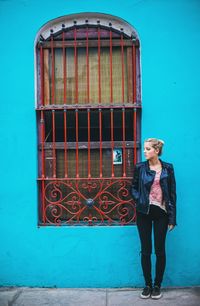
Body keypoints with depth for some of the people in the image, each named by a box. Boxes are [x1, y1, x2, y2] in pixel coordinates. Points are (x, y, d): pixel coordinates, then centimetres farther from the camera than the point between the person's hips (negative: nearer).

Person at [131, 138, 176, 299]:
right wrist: (139, 200, -11)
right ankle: (147, 284, 21)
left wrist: (172, 217, -2)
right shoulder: (140, 167, 1)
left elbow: (172, 193, 1)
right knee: (146, 250, 7)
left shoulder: (168, 168, 0)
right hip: (144, 212, 1)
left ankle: (157, 285, 21)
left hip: (161, 213, 0)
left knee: (160, 250, 6)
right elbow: (134, 187, 9)